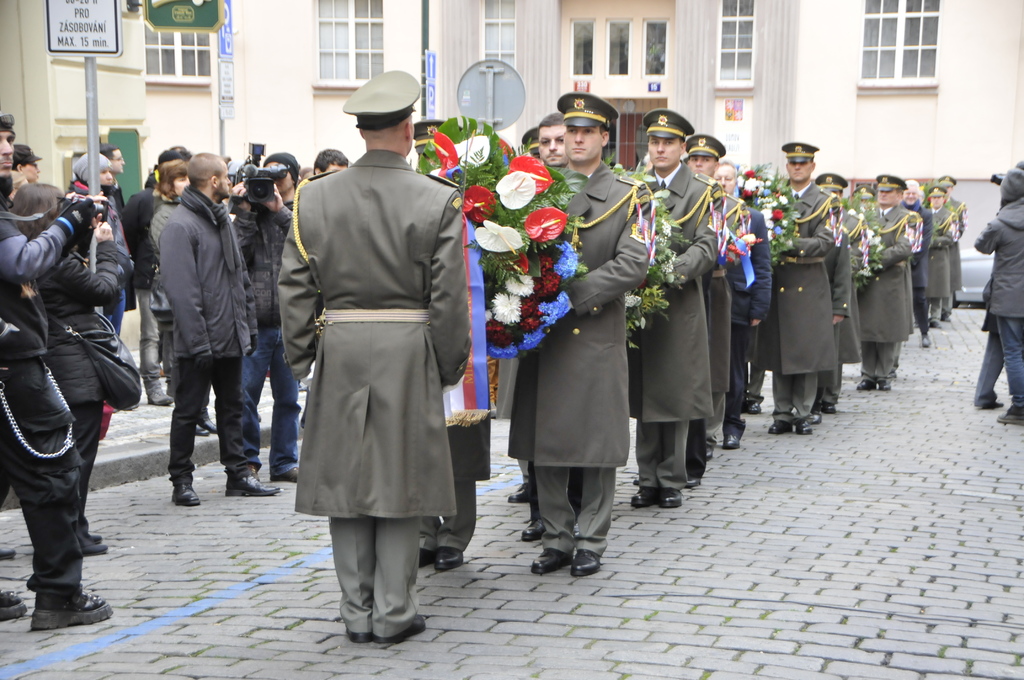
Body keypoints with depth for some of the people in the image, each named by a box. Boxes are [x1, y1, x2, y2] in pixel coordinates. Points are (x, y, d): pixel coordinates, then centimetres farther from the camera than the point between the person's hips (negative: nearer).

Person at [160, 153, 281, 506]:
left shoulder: (223, 219, 14)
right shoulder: (180, 225, -14)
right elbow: (181, 290, -19)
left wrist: (248, 324, 14)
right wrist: (197, 340, -22)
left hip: (231, 337, 8)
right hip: (200, 342, -8)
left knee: (231, 407, 13)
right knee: (188, 411, 2)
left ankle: (238, 473, 21)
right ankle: (181, 480, 11)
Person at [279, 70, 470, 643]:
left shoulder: (314, 196, 1)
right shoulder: (439, 200, -7)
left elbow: (295, 289, 2)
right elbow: (449, 297, -6)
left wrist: (301, 358, 12)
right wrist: (450, 366, 5)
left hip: (339, 351, 2)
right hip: (408, 355, -2)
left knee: (346, 478, 10)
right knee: (400, 481, 6)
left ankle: (357, 612, 17)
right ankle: (394, 612, 12)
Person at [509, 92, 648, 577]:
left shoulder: (628, 197, 2)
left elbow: (632, 266, -9)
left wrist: (573, 295, -17)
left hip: (597, 334, -3)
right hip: (543, 334, 3)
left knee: (597, 443, 2)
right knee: (544, 442, 6)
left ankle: (591, 542, 13)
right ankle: (556, 540, 17)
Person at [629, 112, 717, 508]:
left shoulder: (701, 193, 2)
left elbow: (706, 249, -9)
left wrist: (669, 271, -24)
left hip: (679, 304, -4)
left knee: (674, 394, -1)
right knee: (642, 395, 6)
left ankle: (672, 480, 8)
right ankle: (649, 480, 13)